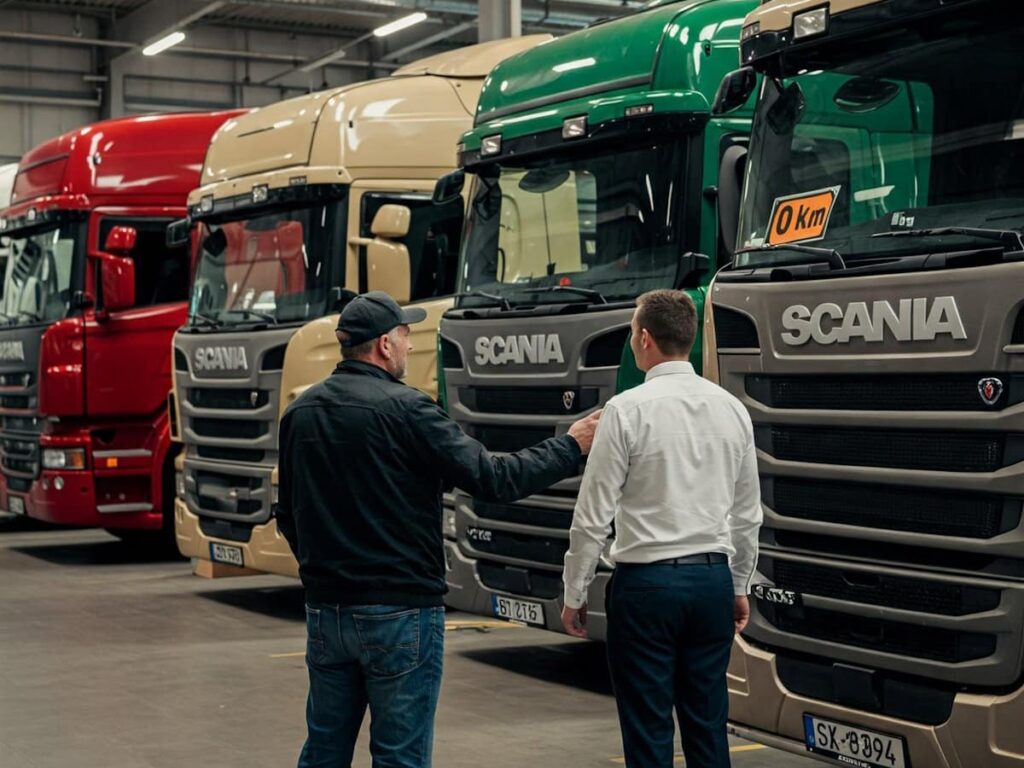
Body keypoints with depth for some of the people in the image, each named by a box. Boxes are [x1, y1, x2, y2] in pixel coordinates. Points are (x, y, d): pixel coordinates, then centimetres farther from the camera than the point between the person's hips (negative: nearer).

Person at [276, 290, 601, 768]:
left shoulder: (301, 412, 7)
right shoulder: (404, 410, -15)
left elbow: (288, 514, 15)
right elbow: (492, 479, -15)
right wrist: (571, 447, -2)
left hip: (324, 609, 7)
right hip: (399, 612, -7)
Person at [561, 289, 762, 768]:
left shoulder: (627, 409, -11)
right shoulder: (731, 409, 5)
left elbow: (593, 516, -9)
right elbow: (747, 514, 12)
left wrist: (574, 593, 1)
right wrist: (741, 586, 23)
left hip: (646, 583, -5)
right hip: (712, 579, 5)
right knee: (708, 726, 12)